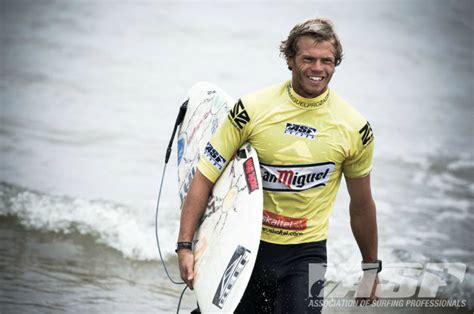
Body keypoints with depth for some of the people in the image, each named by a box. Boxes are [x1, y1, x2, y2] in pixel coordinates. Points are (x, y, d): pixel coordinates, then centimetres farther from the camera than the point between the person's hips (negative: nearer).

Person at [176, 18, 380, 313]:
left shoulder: (355, 129, -3)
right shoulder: (252, 109, -8)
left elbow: (362, 206, 11)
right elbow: (204, 178, -6)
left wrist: (371, 267, 18)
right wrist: (185, 246, -14)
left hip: (306, 252, 0)